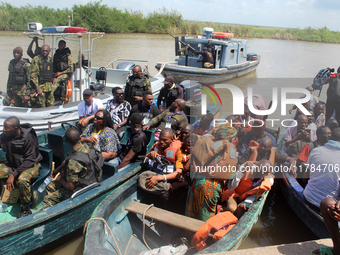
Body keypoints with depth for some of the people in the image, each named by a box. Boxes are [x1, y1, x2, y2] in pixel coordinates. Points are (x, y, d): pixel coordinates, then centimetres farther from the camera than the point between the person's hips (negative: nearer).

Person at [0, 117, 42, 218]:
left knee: (22, 180, -36)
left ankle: (25, 210, -17)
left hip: (31, 165, -7)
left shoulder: (28, 137, -22)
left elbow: (30, 160, -22)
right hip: (12, 165, 7)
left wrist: (13, 174, -27)